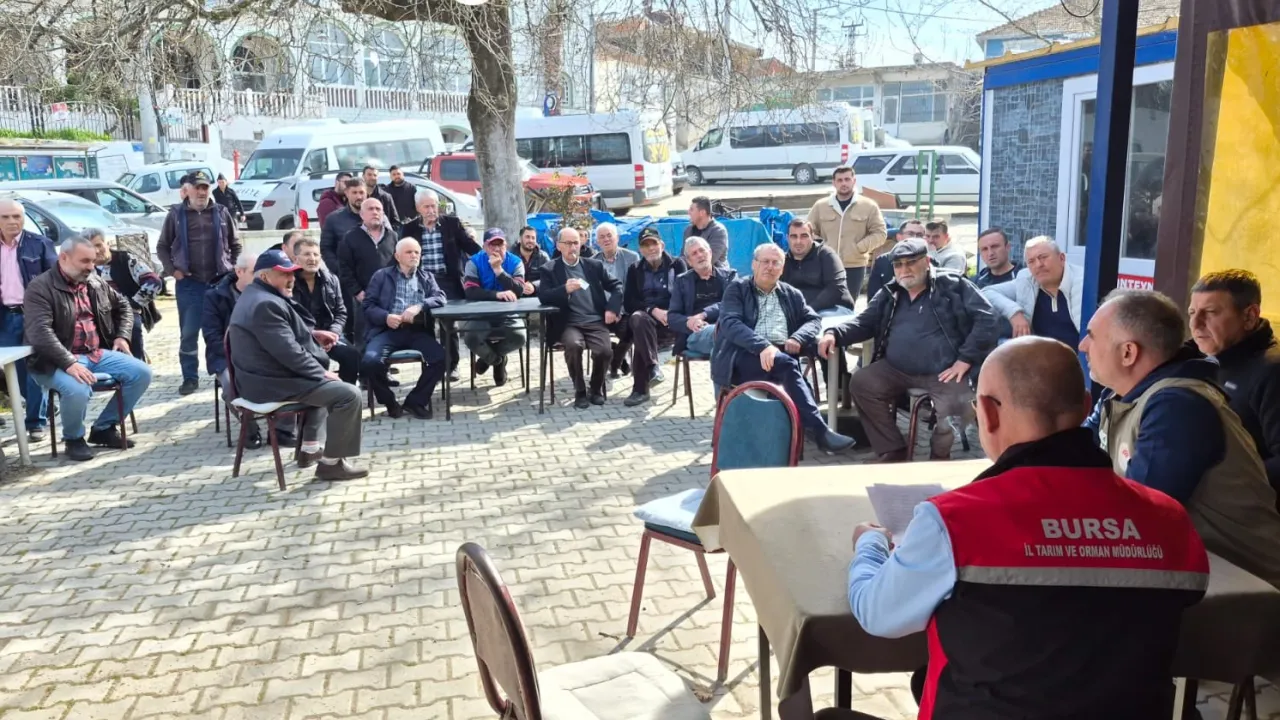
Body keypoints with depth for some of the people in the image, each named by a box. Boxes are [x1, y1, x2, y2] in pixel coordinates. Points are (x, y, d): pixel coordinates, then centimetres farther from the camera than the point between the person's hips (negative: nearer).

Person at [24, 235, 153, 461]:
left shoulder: (95, 282, 12)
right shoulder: (40, 287, -10)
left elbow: (123, 305, 29)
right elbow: (40, 332, -22)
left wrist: (122, 336, 12)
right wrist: (69, 363, -31)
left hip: (98, 354, 7)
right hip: (58, 361, -7)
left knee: (142, 373, -10)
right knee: (78, 390, -36)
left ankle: (104, 428, 6)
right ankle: (74, 438, -3)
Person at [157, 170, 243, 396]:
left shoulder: (221, 212, 6)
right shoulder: (176, 214, 3)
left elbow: (236, 244, 13)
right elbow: (162, 246, 9)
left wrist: (233, 269, 3)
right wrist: (172, 270, -2)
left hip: (220, 281, 1)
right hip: (189, 283, -1)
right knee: (189, 333, 3)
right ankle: (190, 378, 11)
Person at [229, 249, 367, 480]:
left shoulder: (254, 297, 17)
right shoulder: (266, 304, -20)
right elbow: (289, 353, -24)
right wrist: (322, 373, -13)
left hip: (264, 378, 12)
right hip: (272, 384, -12)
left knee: (326, 386, 33)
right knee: (349, 395, -17)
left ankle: (309, 449, 28)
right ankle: (331, 463, -8)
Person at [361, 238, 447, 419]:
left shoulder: (427, 277, 20)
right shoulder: (382, 276, 14)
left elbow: (440, 297, 3)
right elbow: (368, 305, 6)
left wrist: (419, 306, -16)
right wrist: (385, 317, -14)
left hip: (417, 330, 2)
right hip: (387, 330, -2)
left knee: (441, 358, -24)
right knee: (370, 362, -29)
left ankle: (415, 401, -4)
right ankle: (390, 401, -1)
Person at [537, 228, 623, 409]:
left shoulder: (594, 265, 16)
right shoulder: (550, 269, 8)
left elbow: (616, 286, 19)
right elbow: (543, 297, -5)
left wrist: (612, 308, 1)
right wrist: (565, 290, -23)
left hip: (596, 321, 2)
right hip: (569, 324, -2)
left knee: (604, 350, -26)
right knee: (574, 345, -34)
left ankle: (596, 388, 3)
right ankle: (580, 391, -12)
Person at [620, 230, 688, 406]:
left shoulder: (677, 264, 11)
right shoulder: (635, 270, 18)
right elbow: (628, 303, 4)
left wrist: (668, 313, -20)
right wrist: (652, 310, -14)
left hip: (671, 317, -2)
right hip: (644, 314, 2)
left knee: (639, 337, -34)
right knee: (638, 319, -37)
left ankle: (640, 389, -34)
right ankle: (653, 366, -40)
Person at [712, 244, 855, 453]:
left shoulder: (791, 294, 25)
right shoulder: (737, 289, 10)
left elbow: (813, 319, 19)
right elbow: (730, 323, -6)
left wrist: (798, 338, -6)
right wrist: (763, 346, -23)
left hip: (782, 355, 4)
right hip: (743, 357, -3)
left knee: (787, 363, -35)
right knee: (786, 364, -33)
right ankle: (819, 431, -41)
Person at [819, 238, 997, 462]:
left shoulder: (953, 286, -1)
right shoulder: (889, 294, 14)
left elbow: (986, 318, -6)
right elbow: (865, 322, 17)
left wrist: (965, 359, -13)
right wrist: (834, 334, -4)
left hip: (945, 372, -4)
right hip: (896, 370, 5)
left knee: (953, 408, -29)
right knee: (860, 382, -16)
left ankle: (939, 454, 7)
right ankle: (893, 449, -2)